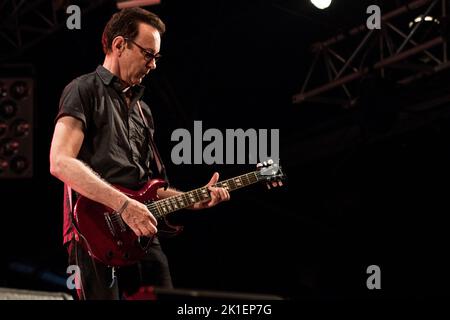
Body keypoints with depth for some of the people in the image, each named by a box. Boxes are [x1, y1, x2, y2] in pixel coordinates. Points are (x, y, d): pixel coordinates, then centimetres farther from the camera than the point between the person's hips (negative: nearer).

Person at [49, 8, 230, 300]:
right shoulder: (85, 91, -1)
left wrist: (194, 200, 11)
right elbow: (60, 162, -16)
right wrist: (124, 204, -21)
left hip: (142, 234, 8)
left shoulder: (141, 110, 24)